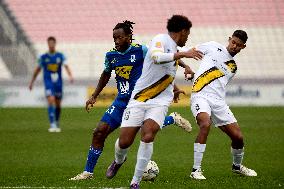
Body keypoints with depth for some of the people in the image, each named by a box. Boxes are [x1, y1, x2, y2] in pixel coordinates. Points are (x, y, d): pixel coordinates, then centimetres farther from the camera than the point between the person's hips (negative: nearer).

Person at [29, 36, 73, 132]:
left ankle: (57, 124, 30)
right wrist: (32, 82, 17)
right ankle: (52, 125, -22)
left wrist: (70, 75, -28)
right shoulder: (43, 57, 3)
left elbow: (66, 66, -9)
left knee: (58, 104, 9)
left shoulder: (60, 56, 2)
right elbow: (37, 69, 13)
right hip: (48, 83, -2)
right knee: (51, 101, -19)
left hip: (58, 83, 2)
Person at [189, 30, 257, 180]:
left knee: (238, 137, 2)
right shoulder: (213, 47, 9)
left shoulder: (233, 67, 20)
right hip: (200, 96, -5)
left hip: (218, 101, 5)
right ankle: (196, 170, -28)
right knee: (205, 124, -33)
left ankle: (237, 166, 34)